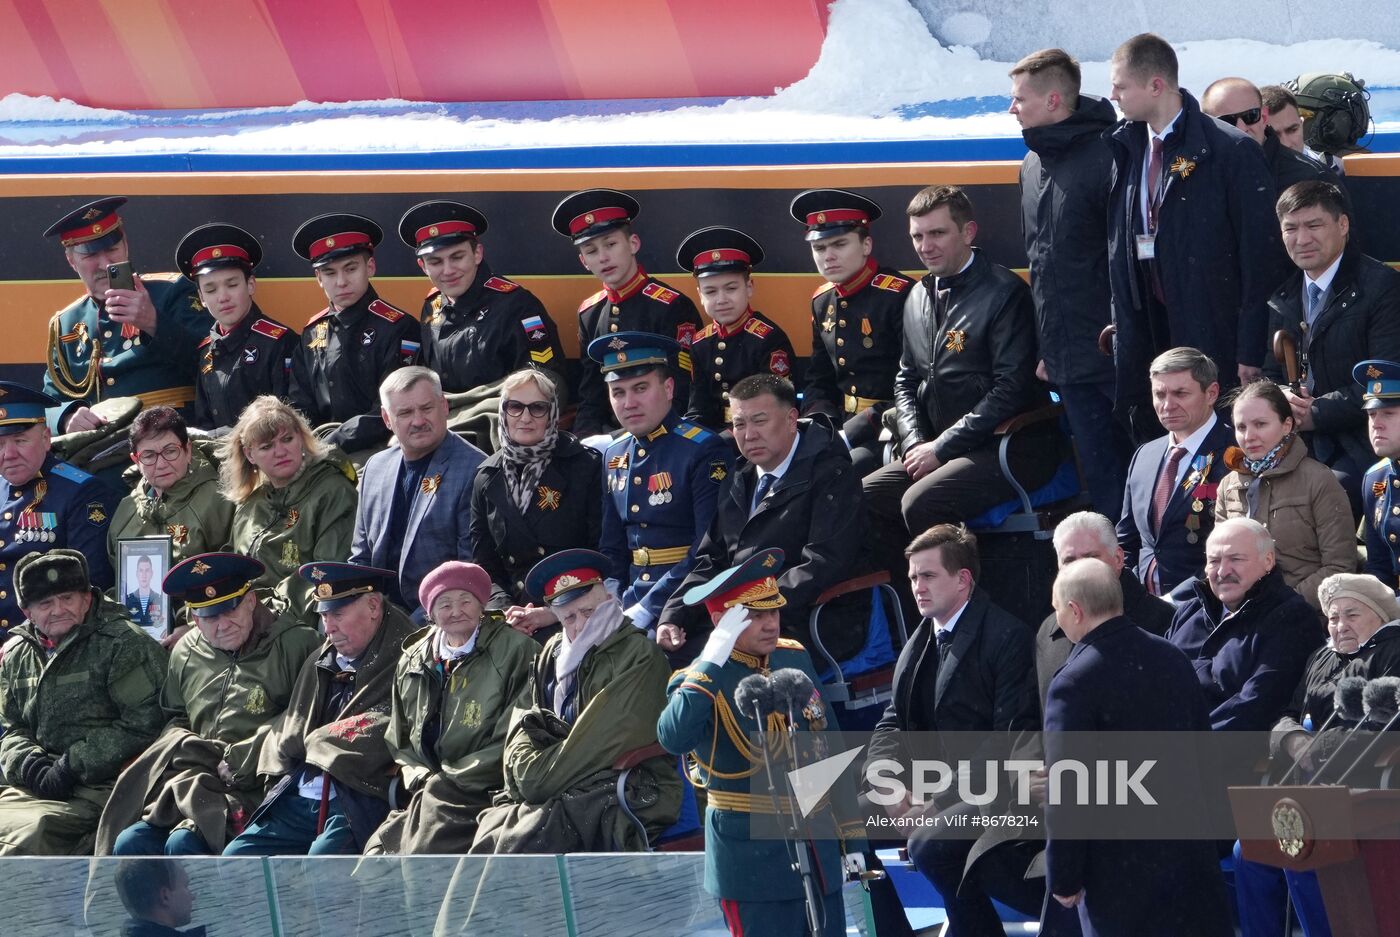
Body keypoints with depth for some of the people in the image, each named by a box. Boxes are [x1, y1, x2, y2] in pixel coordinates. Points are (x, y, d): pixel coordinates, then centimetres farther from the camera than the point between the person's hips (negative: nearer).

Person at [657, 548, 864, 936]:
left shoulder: (795, 658, 7)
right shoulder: (700, 682, -12)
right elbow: (674, 738, -36)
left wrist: (851, 835, 13)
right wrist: (712, 663, -34)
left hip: (817, 844, 7)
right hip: (753, 858, -6)